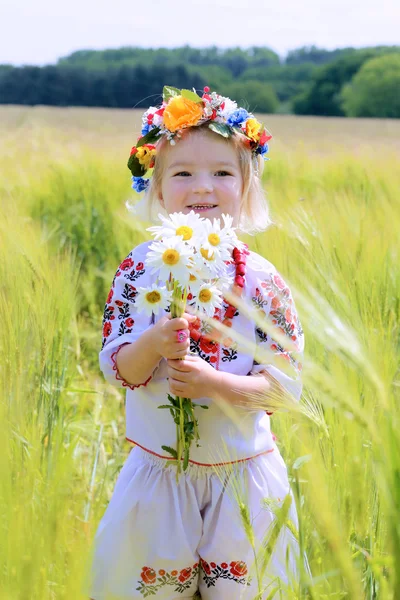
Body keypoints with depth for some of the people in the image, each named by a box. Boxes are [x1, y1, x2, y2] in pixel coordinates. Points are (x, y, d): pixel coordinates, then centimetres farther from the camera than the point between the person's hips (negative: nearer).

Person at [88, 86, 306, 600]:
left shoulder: (262, 280, -8)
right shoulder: (138, 269, -5)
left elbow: (287, 382, -8)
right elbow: (116, 370, -6)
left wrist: (214, 382, -23)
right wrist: (153, 344, -27)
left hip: (243, 476, 0)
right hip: (157, 472, 1)